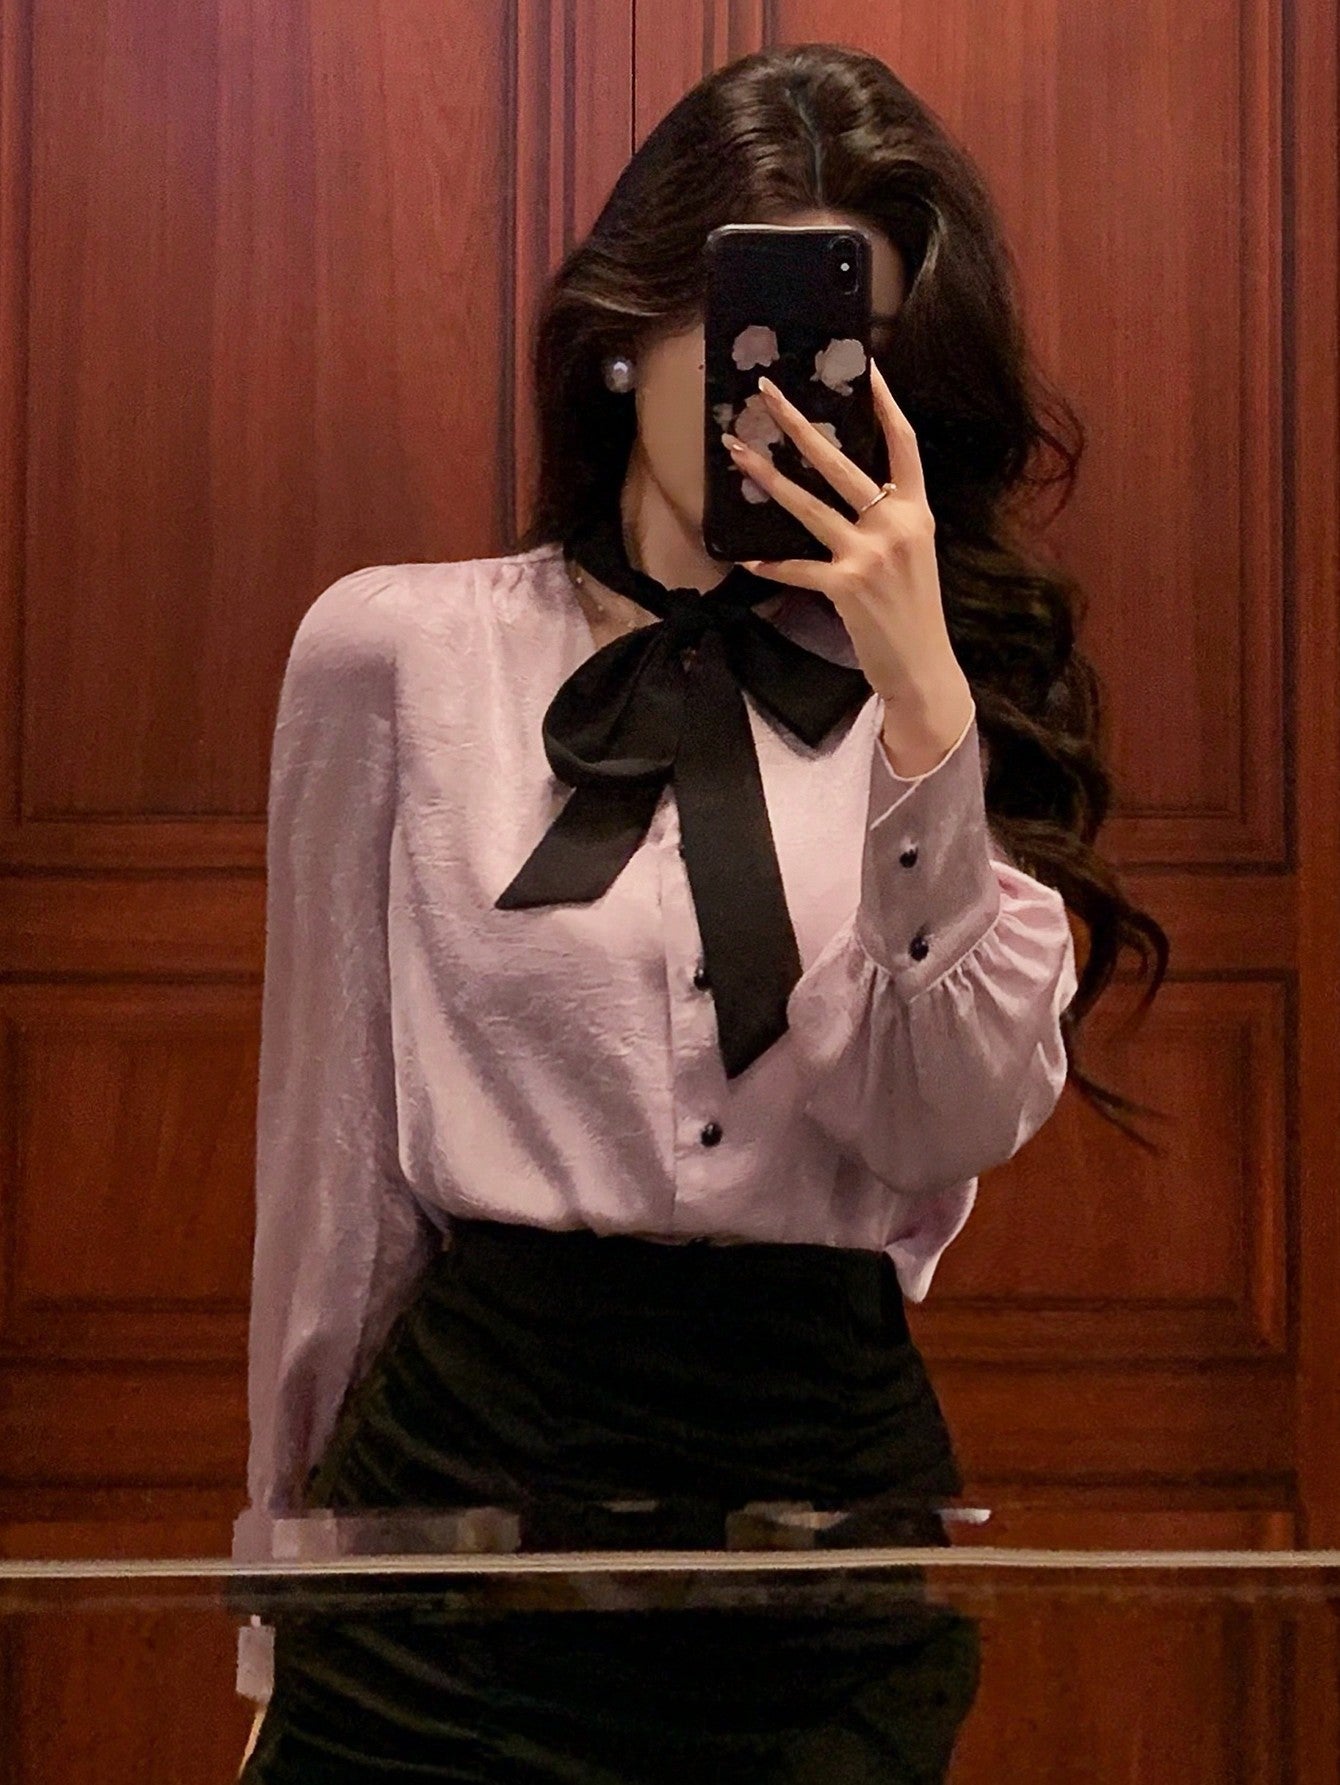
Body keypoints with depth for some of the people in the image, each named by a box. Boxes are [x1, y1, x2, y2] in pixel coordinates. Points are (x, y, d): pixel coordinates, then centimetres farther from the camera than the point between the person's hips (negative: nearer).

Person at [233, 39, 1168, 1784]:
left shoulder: (944, 687, 6)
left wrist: (922, 706, -16)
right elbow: (329, 1171, 6)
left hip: (834, 1480, 1)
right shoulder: (396, 651, 2)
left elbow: (956, 1128, -9)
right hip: (469, 1465, -1)